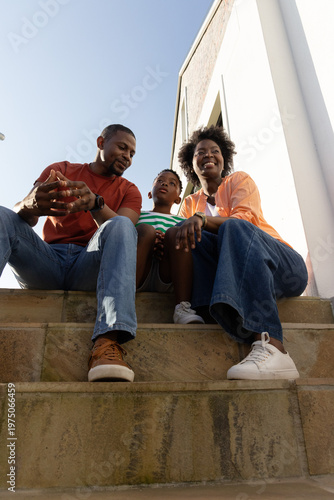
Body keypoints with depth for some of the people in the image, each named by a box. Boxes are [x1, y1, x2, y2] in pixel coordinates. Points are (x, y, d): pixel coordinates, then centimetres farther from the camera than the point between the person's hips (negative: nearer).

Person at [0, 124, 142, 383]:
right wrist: (32, 205, -25)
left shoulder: (128, 191, 16)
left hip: (89, 266, -1)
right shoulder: (60, 170, 16)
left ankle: (108, 341, -45)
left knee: (122, 225, -26)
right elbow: (21, 216, 2)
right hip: (46, 262, 1)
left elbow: (123, 230, -6)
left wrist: (95, 204, -27)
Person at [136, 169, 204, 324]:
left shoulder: (181, 222, 27)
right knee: (145, 230, -23)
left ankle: (182, 307, -35)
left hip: (166, 279, 1)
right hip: (138, 276, 0)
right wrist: (148, 240, -10)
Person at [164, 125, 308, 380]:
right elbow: (183, 237, 2)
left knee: (234, 228, -32)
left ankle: (272, 347, -49)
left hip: (286, 267, -2)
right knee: (195, 239, -21)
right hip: (245, 277, 2)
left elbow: (243, 220, -12)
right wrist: (173, 235, -22)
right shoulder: (191, 202, 19)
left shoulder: (239, 180, 8)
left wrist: (201, 219, -29)